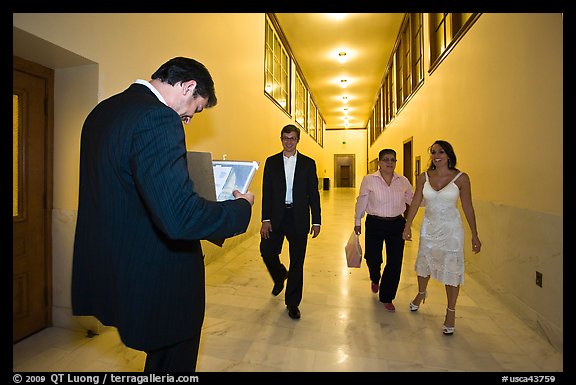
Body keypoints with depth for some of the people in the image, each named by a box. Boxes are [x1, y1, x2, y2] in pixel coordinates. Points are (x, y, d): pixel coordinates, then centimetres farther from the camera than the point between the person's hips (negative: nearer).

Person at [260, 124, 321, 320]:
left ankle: (292, 303, 23)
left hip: (298, 217, 0)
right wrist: (265, 219, -7)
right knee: (267, 251, -3)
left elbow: (313, 193, 4)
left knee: (297, 261, 5)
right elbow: (266, 192, 2)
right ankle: (280, 276, 32)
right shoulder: (272, 162, 6)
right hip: (276, 216, 1)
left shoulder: (308, 163, 5)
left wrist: (316, 221, -1)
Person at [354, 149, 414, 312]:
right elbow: (361, 202, 1)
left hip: (397, 225, 2)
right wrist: (357, 222, 6)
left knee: (395, 262, 4)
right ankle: (375, 279, 46)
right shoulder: (369, 179, -4)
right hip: (375, 224, -2)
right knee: (373, 258, 7)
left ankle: (387, 298, 25)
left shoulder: (403, 181, 3)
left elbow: (413, 199, 12)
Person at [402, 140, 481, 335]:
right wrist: (407, 226, 4)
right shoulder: (424, 177, -2)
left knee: (451, 269, 4)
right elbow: (415, 202, 3)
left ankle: (451, 312, 23)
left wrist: (475, 235, -1)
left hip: (451, 229, -3)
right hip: (429, 227, 3)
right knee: (424, 263, 18)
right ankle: (421, 293, 47)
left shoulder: (461, 178, -8)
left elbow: (468, 207, -4)